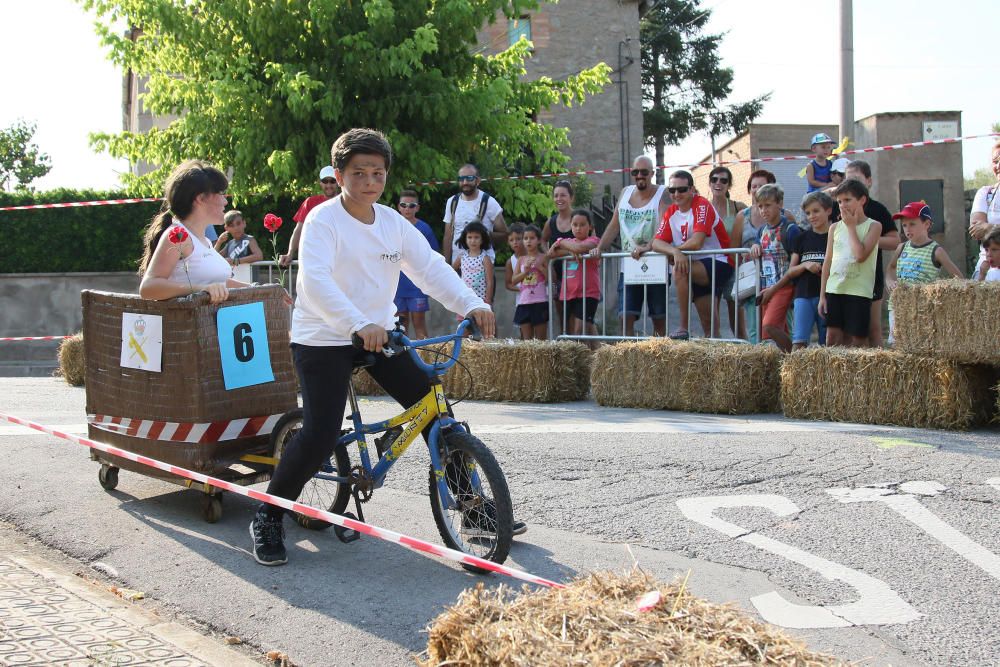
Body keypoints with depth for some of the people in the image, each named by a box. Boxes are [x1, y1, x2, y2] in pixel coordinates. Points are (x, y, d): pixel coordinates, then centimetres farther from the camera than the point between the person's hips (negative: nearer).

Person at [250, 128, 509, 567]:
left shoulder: (394, 223, 5)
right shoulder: (323, 220, -13)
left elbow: (431, 267, -4)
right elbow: (316, 280, -28)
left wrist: (472, 305, -21)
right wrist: (359, 325, -43)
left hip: (380, 334, 6)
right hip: (324, 338, -6)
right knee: (319, 435, -17)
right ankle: (267, 519, 3)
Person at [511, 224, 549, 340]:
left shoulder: (543, 258, 1)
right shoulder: (521, 259, 11)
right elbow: (514, 280, 5)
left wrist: (539, 266, -13)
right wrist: (526, 271, -9)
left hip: (540, 302, -4)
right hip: (524, 302, 4)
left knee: (541, 339, 1)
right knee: (526, 338, 4)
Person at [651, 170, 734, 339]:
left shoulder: (702, 206, -14)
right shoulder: (671, 213, 8)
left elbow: (696, 243, -24)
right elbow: (657, 242, -5)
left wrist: (673, 251, -10)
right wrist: (675, 252, -26)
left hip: (718, 263, -7)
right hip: (695, 269, 7)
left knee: (680, 270, -30)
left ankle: (684, 328, -27)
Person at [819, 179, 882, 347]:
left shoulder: (873, 226, 0)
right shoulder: (835, 228, 11)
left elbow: (861, 255, -15)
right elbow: (828, 262, 13)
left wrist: (851, 226, -5)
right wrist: (822, 295, 8)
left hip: (859, 291, -4)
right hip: (834, 289, 4)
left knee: (857, 340, -1)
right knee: (832, 336, 1)